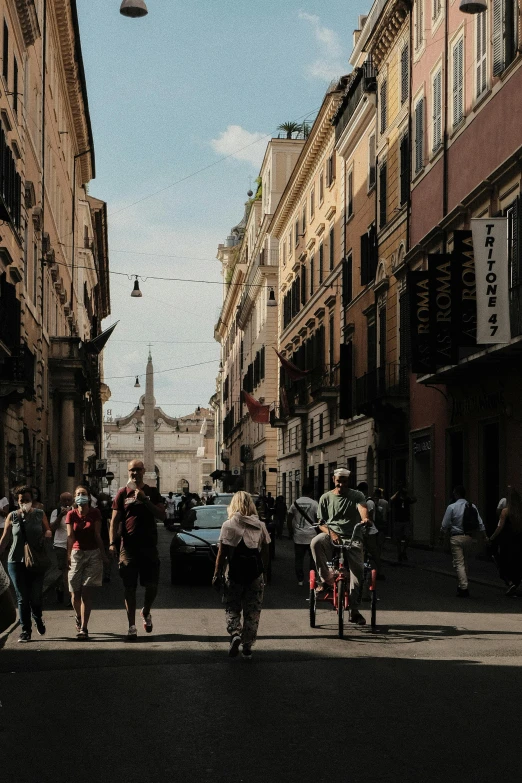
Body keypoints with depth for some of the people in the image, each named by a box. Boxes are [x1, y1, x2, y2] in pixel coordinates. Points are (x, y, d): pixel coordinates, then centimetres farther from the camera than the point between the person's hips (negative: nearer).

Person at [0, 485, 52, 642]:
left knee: (35, 596, 1)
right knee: (22, 597, 1)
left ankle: (38, 619, 32)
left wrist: (47, 533, -14)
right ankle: (25, 630, 9)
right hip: (16, 561, 0)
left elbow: (48, 532, 10)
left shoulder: (40, 514, 4)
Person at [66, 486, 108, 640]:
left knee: (86, 591, -10)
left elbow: (97, 535, 1)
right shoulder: (71, 515, 2)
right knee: (75, 593, 3)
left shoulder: (95, 513, 0)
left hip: (93, 554, -1)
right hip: (76, 553, 1)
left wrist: (103, 553, -3)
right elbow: (70, 536, -7)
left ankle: (83, 628, -11)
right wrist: (68, 556, -17)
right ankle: (78, 617, 33)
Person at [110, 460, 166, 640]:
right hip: (128, 546, -1)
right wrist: (112, 542, -10)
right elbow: (115, 520, 2)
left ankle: (146, 612, 28)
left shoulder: (152, 492, 7)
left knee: (152, 586, -1)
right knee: (130, 588, 1)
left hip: (149, 545, 1)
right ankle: (132, 626, 7)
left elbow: (162, 516, -2)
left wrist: (145, 500, -12)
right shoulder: (122, 493, 5)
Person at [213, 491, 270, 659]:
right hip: (255, 570, 2)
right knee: (253, 610, 9)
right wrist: (263, 571, 16)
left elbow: (222, 553, -5)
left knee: (232, 607, 11)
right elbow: (265, 552, 6)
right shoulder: (260, 525, 5)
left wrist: (217, 573, 1)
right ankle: (248, 646, 10)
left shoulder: (228, 525, -4)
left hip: (234, 571, -2)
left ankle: (235, 634, -13)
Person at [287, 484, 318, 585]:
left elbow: (289, 518, 3)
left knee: (298, 558, 7)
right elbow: (318, 518, -5)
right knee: (313, 558, 8)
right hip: (311, 535, -2)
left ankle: (300, 579, 8)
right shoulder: (314, 503, -5)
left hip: (298, 536, 2)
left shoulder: (295, 503, 3)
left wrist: (290, 531, 12)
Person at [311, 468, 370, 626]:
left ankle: (354, 610, -2)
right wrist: (331, 533, -15)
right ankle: (326, 580, -19)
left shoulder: (356, 495, 8)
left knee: (358, 569, -14)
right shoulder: (326, 498, 11)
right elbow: (321, 523, 8)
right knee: (316, 542, -34)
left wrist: (365, 519, -39)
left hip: (352, 537, 0)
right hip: (331, 534, 0)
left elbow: (362, 507, -15)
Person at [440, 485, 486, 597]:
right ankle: (461, 586, 25)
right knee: (465, 563, 17)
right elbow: (480, 524, 3)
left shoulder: (451, 507, -8)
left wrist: (441, 536, 9)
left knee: (459, 563, -4)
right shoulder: (472, 507, 5)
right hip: (470, 537, 5)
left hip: (457, 538, -5)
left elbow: (445, 526, -7)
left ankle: (464, 588, -14)